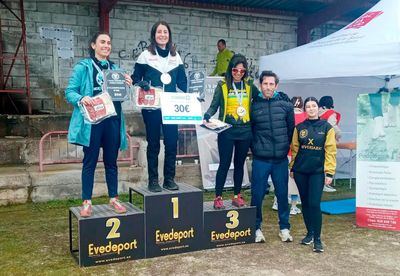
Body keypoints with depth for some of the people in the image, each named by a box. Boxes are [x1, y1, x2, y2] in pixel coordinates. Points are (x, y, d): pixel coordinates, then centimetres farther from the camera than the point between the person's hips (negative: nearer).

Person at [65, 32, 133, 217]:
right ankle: (87, 202, 10)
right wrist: (81, 99, -24)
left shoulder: (115, 68, 15)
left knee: (111, 161, 10)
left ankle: (113, 198, 20)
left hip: (112, 120, 4)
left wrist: (127, 86, -3)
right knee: (90, 161, 2)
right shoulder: (83, 67, 0)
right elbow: (70, 92, -4)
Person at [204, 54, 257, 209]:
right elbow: (214, 106, -3)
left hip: (245, 131, 3)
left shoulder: (250, 86, 7)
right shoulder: (223, 86, -1)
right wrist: (207, 116, -20)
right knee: (224, 164, -1)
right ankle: (218, 197, 7)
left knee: (239, 164, 12)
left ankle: (237, 196, 23)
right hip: (227, 131, -3)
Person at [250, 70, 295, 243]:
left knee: (282, 193, 9)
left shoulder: (285, 103, 2)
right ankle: (256, 227, 21)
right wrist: (255, 148, 7)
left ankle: (284, 227, 24)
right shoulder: (254, 105, -1)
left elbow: (291, 128, 9)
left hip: (281, 159, 1)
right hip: (260, 159, -1)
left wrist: (286, 147, 10)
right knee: (257, 194, 4)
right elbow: (249, 129, 8)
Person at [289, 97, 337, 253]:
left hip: (318, 172, -3)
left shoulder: (326, 127, -1)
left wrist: (329, 172, -9)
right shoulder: (299, 127, 6)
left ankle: (317, 238, 2)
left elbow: (330, 151, -5)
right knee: (305, 203, 10)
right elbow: (294, 149, 9)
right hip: (301, 171, 3)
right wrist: (292, 168, 8)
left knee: (314, 204, -9)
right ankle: (310, 233, 25)